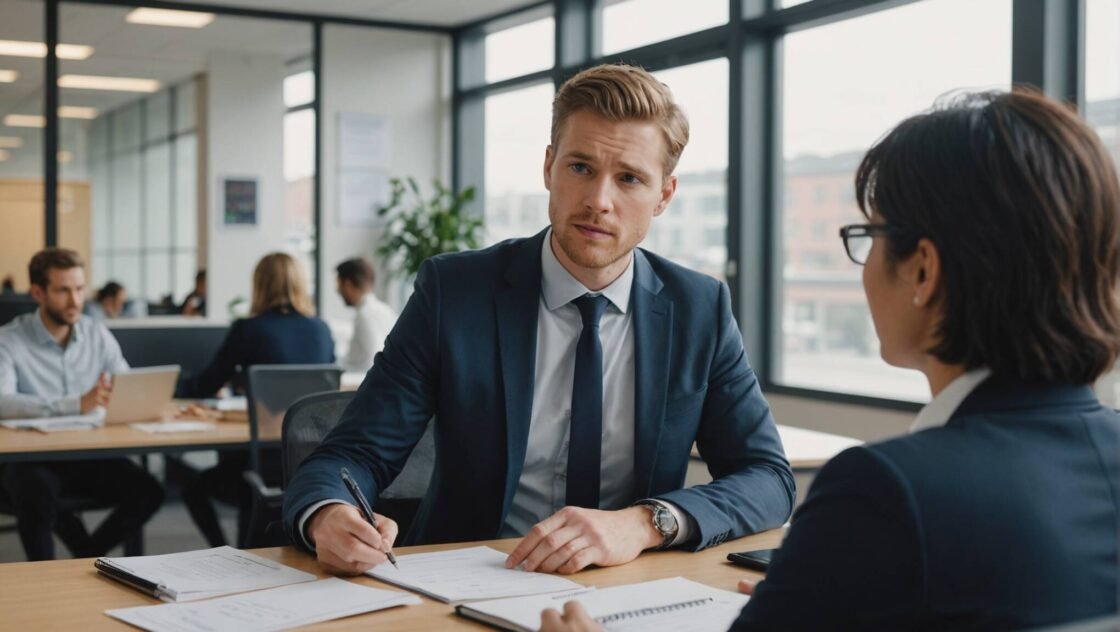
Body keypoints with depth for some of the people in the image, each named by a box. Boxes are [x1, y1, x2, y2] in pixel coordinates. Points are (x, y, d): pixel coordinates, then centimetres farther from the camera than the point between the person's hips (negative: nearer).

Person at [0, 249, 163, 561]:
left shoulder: (98, 334, 6)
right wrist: (77, 404, -40)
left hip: (89, 455, 4)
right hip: (31, 458, -4)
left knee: (148, 491, -19)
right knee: (37, 495, -37)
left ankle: (87, 557, 7)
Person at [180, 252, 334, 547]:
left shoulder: (248, 329, -8)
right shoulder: (322, 331, 4)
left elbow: (206, 386, 1)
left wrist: (178, 387, 25)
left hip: (269, 461, -5)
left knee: (194, 487, 23)